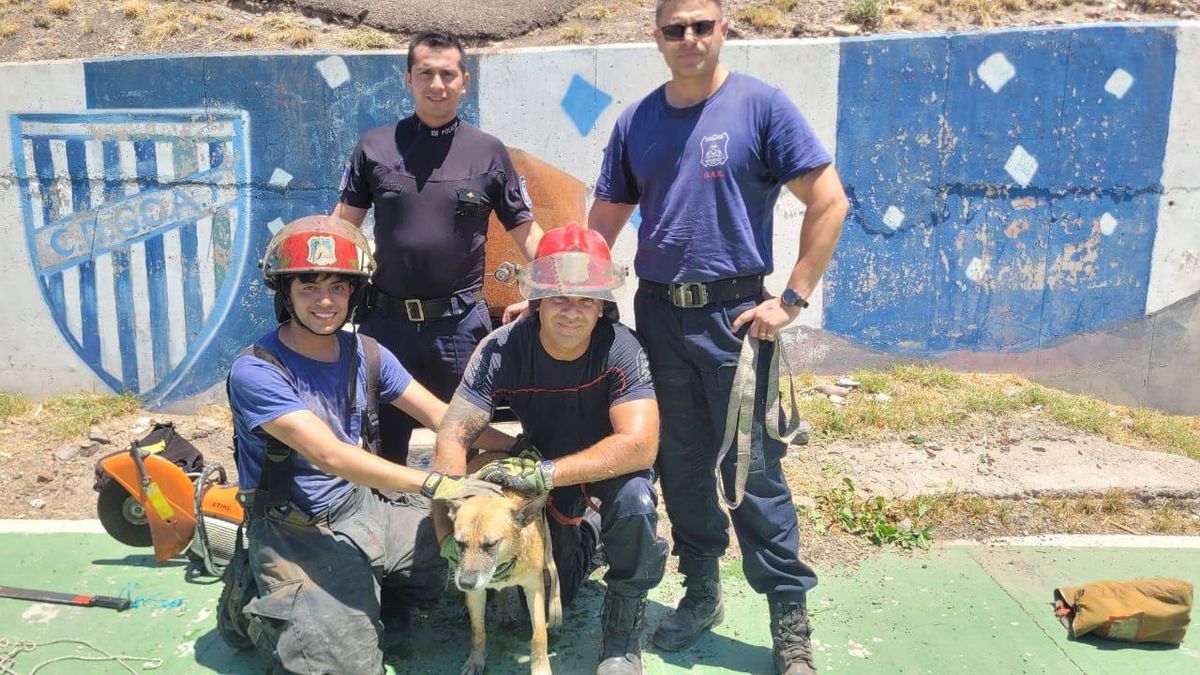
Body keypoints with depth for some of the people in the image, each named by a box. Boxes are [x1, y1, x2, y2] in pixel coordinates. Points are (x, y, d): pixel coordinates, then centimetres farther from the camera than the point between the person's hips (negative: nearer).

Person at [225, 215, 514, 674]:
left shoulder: (366, 354, 0)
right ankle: (263, 610, 11)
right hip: (299, 533, -6)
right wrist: (434, 484, -35)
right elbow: (329, 455, -29)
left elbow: (440, 415, 0)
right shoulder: (254, 373, -19)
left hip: (364, 505, 6)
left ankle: (378, 590, 19)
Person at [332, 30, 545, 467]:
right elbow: (342, 225, 7)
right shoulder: (375, 147, 5)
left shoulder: (489, 152, 3)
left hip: (461, 321, -1)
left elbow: (525, 231, 4)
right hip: (388, 318, 1)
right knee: (382, 443, 12)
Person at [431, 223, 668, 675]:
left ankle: (623, 629, -8)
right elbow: (452, 438, -27)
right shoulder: (502, 350, -24)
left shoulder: (620, 348, -29)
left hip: (610, 467, -2)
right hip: (543, 467, 2)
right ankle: (584, 534, 34)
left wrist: (544, 475, -44)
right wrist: (450, 531, -38)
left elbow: (639, 444, -39)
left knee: (634, 502, -36)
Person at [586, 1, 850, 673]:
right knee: (681, 467, 13)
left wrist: (792, 300, -10)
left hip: (734, 316, -4)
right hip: (657, 315, 4)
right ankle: (701, 591, 31)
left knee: (754, 471, -1)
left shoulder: (760, 105, -4)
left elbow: (829, 202, -6)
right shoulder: (636, 121, 9)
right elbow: (603, 224, 13)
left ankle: (791, 619, 14)